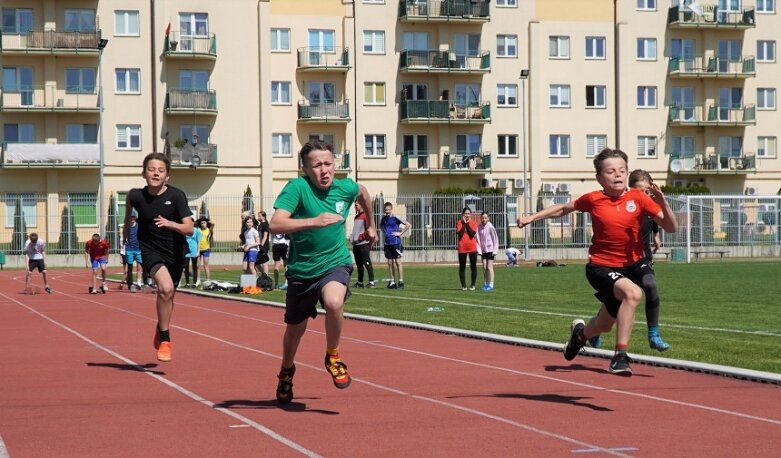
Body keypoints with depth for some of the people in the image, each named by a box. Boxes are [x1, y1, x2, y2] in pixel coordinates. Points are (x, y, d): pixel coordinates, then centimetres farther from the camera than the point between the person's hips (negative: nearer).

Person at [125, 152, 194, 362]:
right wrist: (127, 223, 21)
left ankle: (161, 329, 52)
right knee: (166, 287, -28)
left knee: (167, 296, 19)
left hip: (175, 251, 1)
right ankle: (164, 340, -15)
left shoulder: (176, 195, -19)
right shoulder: (137, 195, -15)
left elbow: (189, 228, -24)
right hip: (150, 249, -1)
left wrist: (171, 224, -43)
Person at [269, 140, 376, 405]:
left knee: (334, 302, -33)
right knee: (295, 329, 16)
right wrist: (314, 221, -42)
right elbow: (275, 225, -32)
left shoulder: (345, 187, -7)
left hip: (335, 263, 1)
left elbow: (363, 193, 19)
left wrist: (371, 225, 30)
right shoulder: (297, 188, -19)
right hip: (301, 269, 0)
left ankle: (333, 357, -4)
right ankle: (286, 371, 50)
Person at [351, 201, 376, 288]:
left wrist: (361, 237, -15)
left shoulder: (366, 215, -7)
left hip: (364, 243, -8)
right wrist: (353, 237, 11)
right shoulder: (356, 217, 19)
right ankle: (360, 282, 15)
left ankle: (371, 282, -8)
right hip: (356, 244, 8)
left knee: (367, 263, -9)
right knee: (359, 264, 11)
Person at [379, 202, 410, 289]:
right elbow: (381, 226, 31)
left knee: (397, 261, -6)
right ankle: (392, 281, 13)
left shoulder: (395, 218, -9)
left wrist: (400, 233, -12)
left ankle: (401, 281, -3)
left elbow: (408, 225, -12)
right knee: (390, 262, 7)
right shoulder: (383, 218, 8)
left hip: (396, 242, -6)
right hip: (387, 243, 6)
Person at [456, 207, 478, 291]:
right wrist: (464, 223, -10)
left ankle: (472, 284, 11)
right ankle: (463, 285, 9)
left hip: (472, 247, 1)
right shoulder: (459, 223, 2)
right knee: (462, 267, 2)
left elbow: (472, 234, -13)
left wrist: (467, 223, -9)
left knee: (473, 266, 3)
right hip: (462, 248, -1)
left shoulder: (473, 223, 3)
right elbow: (460, 234, -13)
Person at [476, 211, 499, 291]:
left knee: (489, 267, -7)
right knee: (484, 267, 7)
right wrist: (479, 250, -3)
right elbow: (478, 239, 4)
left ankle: (491, 285, -4)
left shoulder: (490, 227, -11)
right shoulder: (479, 227, 1)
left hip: (490, 249, -5)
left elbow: (495, 239, -6)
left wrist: (495, 251, -9)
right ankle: (486, 284, 16)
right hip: (483, 250, 5)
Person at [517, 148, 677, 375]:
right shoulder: (593, 199, -9)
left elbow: (671, 227, -12)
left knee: (604, 325, 17)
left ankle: (580, 332, 54)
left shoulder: (638, 198, -9)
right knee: (632, 292, -34)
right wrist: (532, 217, 6)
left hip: (632, 265, 3)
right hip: (601, 267, -3)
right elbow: (563, 208, 11)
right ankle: (620, 356, -26)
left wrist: (662, 203, -29)